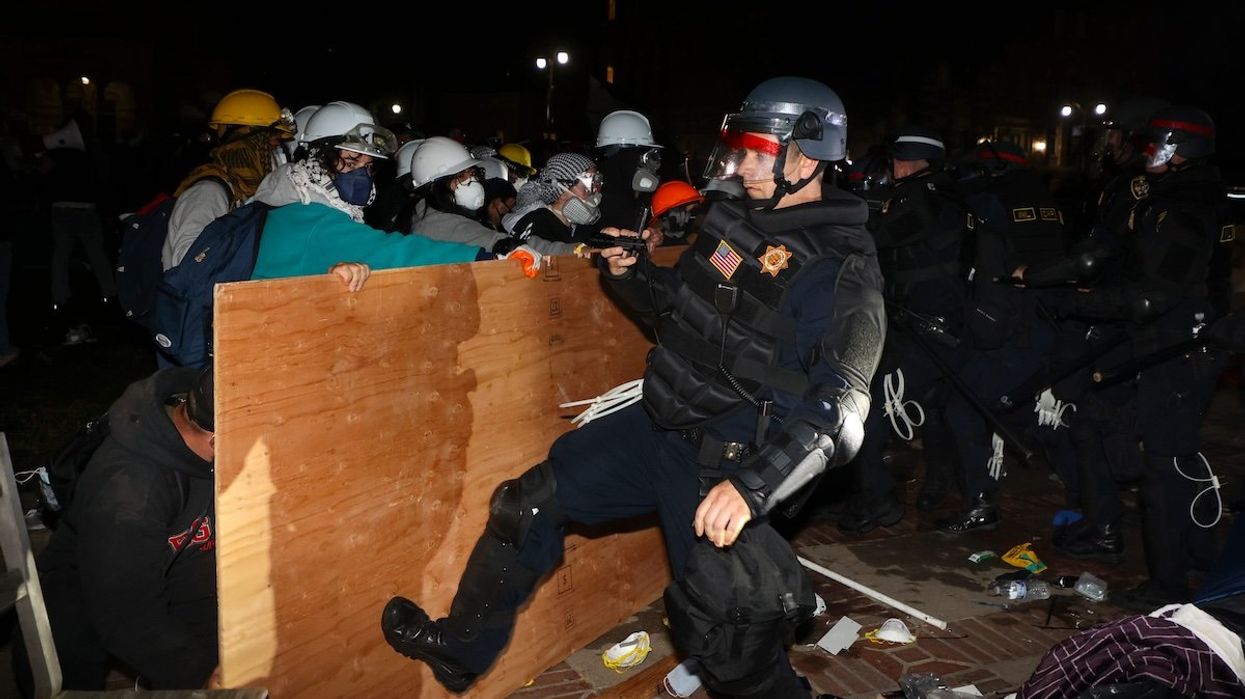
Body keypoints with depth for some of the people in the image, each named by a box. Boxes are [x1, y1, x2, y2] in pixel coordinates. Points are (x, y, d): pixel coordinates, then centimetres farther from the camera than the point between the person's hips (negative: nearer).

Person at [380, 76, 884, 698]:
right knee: (527, 503, 9)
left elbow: (835, 407, -26)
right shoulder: (738, 219, 7)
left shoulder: (844, 271, -17)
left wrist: (752, 486, -38)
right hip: (657, 425, 8)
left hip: (725, 465, -7)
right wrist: (628, 274, 2)